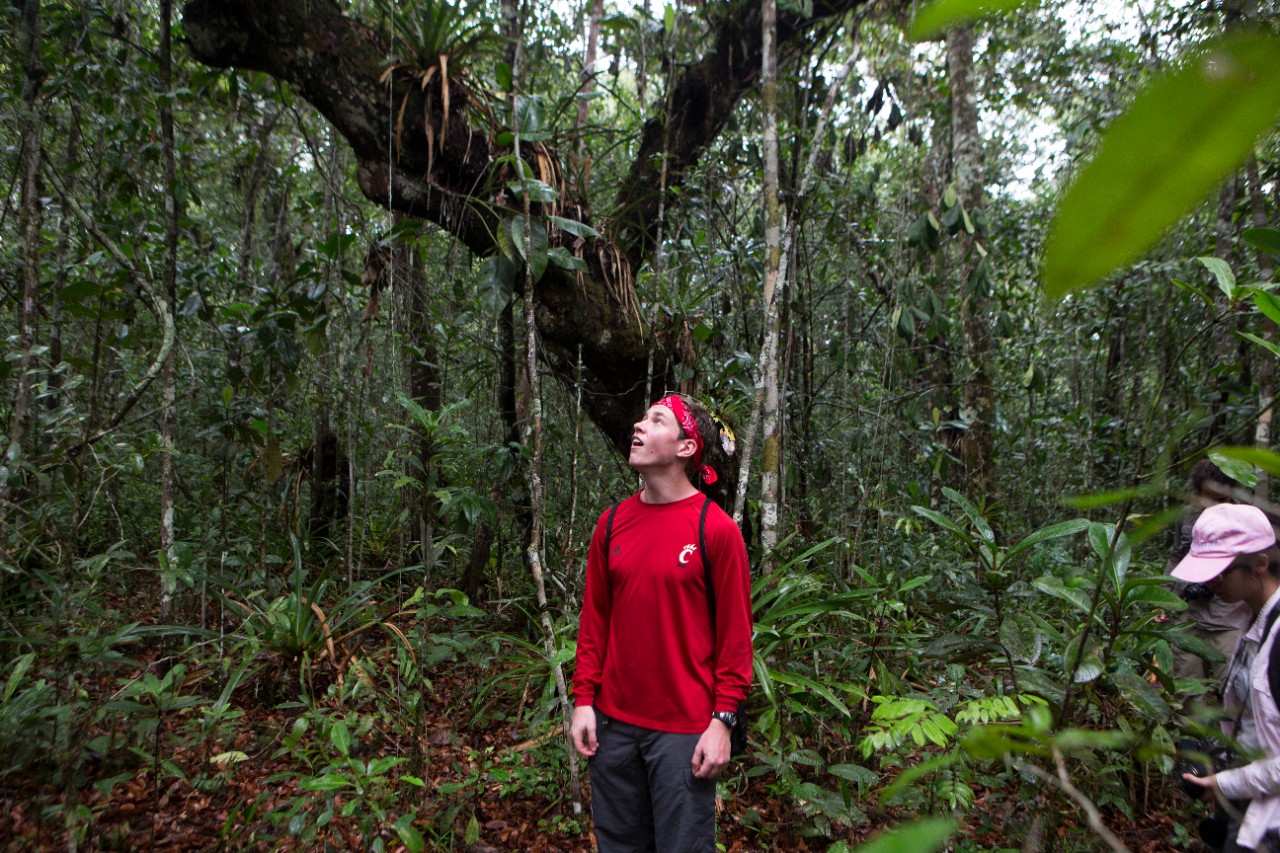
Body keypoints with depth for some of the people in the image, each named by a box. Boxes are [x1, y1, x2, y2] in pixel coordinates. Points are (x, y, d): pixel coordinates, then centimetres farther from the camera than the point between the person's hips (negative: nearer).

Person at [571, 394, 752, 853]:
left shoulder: (716, 528, -10)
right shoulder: (612, 522, 4)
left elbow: (734, 633, -8)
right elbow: (594, 620, 8)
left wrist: (723, 719, -10)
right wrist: (583, 699, 5)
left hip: (684, 728, -4)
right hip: (613, 722, 5)